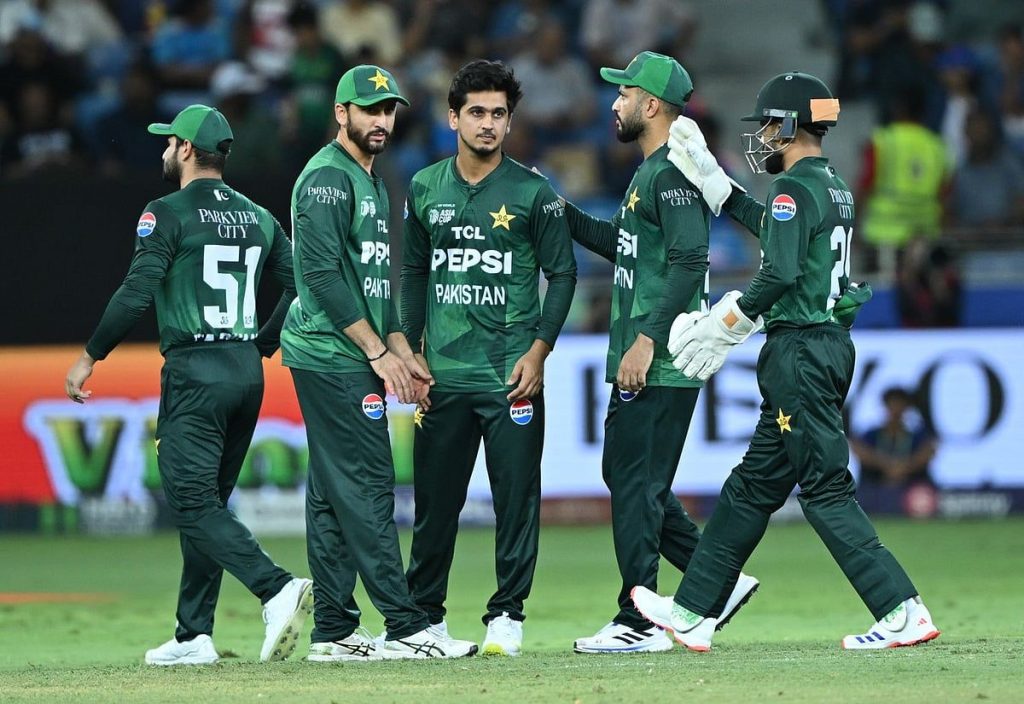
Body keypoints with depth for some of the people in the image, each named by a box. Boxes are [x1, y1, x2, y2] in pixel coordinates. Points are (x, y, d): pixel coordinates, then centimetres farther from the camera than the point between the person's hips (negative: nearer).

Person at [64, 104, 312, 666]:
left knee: (194, 503, -10)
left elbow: (136, 294, -16)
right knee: (205, 501, 14)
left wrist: (90, 357, -7)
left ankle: (275, 589, -30)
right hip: (247, 375, 7)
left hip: (194, 372, -7)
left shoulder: (168, 214, -7)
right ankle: (193, 636, 12)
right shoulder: (258, 218, 13)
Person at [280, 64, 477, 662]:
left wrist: (404, 355, 15)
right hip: (333, 360, -10)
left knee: (335, 497, 9)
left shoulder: (373, 184, 21)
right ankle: (408, 628, -13)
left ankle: (334, 631, 10)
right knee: (367, 488, -11)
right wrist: (379, 352, -17)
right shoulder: (328, 177, -11)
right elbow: (322, 275, -18)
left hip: (358, 361, 10)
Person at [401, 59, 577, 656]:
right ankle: (425, 614, 16)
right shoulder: (426, 190, 9)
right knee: (435, 498, 6)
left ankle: (508, 614, 5)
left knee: (516, 495, -3)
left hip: (512, 376, -3)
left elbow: (563, 275, 2)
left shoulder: (533, 192, 0)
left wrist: (539, 350, -7)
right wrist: (412, 352, 10)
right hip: (443, 376, 3)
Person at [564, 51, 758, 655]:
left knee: (636, 482, -7)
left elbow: (689, 262, -23)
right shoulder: (650, 173, 18)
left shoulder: (674, 173, -15)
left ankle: (640, 623, -3)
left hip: (661, 362, -11)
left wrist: (647, 341, -27)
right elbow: (623, 245, 30)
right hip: (642, 361, 11)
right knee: (626, 474, 15)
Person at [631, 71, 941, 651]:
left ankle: (904, 612, -14)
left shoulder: (794, 189, -13)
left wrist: (727, 322, -12)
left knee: (825, 488, -9)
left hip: (800, 352, -10)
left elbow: (781, 272, -24)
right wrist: (716, 184, 35)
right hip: (833, 344, 10)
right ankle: (693, 613, 21)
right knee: (756, 483, 14)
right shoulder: (834, 186, 16)